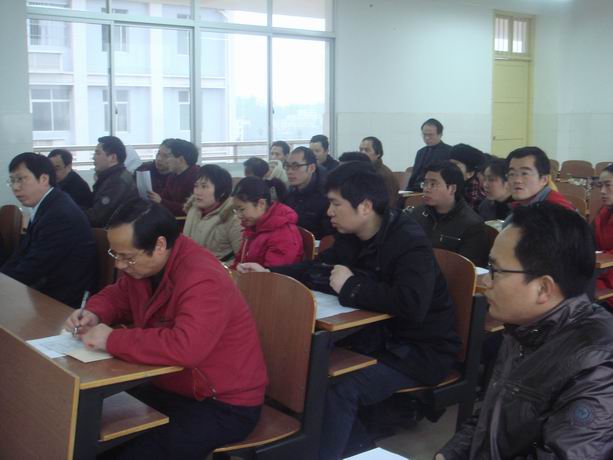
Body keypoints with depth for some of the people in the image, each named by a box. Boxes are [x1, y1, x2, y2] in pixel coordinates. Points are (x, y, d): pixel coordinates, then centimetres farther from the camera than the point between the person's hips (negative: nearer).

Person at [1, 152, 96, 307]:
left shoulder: (60, 215, -22)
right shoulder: (46, 207, 7)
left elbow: (32, 268, -20)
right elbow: (22, 253, 7)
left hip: (61, 302, -8)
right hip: (46, 289, 8)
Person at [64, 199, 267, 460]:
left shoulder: (201, 279, -29)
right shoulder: (143, 265, -1)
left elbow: (185, 348, -42)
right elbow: (117, 296, 19)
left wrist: (111, 340, -31)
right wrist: (94, 315, -5)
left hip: (223, 405, -8)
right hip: (171, 386, 8)